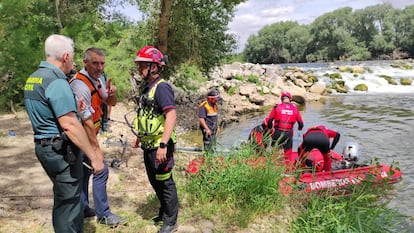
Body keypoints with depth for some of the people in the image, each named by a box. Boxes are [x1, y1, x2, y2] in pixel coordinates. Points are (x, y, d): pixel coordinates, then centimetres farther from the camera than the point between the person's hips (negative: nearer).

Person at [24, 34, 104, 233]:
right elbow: (69, 125, -26)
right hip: (61, 150, -10)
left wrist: (72, 109, 21)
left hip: (44, 146, 10)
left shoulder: (33, 78, 10)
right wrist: (94, 156, -22)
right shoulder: (56, 81, -20)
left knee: (63, 197, 23)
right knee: (69, 201, 2)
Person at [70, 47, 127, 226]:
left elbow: (111, 102, 12)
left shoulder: (94, 81, 6)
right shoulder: (81, 85, -24)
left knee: (85, 171, 16)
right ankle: (103, 214, 3)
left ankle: (83, 209, 29)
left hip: (86, 135, 10)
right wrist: (96, 148, -20)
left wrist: (111, 93, -12)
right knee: (100, 170, -7)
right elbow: (87, 121, -24)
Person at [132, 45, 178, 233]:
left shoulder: (161, 87, -17)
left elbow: (171, 115, -26)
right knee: (155, 182, 20)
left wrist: (163, 145, -30)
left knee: (165, 183, 4)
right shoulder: (147, 87, 11)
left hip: (159, 146, -9)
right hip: (148, 145, 9)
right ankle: (163, 213, 39)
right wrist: (139, 137, 25)